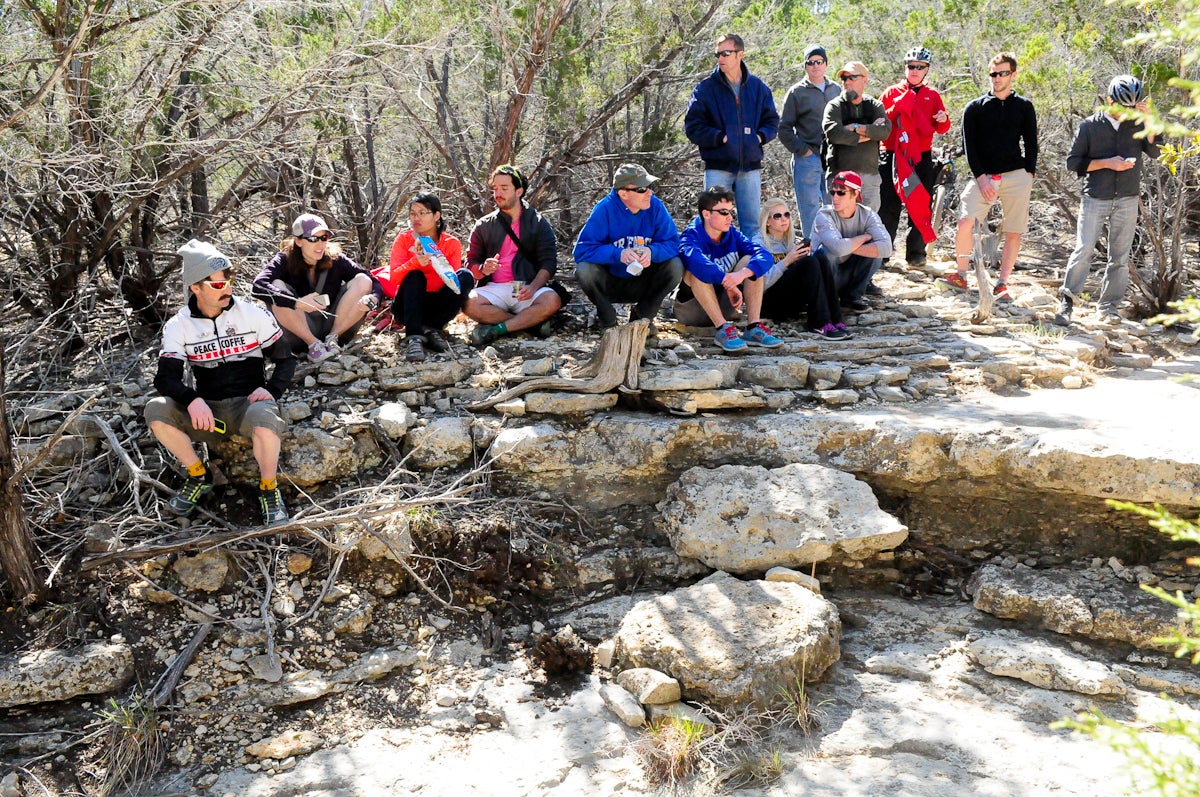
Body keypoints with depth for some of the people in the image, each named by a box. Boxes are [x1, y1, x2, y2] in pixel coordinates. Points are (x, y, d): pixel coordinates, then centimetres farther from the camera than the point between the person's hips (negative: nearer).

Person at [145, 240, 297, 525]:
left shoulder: (254, 314, -1)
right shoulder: (178, 326, 2)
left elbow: (286, 359, 4)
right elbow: (166, 377, -6)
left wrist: (270, 389, -16)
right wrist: (193, 400, -27)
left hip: (249, 403, -2)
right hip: (207, 411, 3)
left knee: (264, 417, -39)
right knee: (156, 410, -25)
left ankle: (269, 489, -13)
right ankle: (199, 476, -2)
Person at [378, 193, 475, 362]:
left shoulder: (452, 243, -1)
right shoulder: (404, 239, -3)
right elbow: (393, 277, -15)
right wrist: (415, 262, -33)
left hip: (437, 306, 1)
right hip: (409, 304, -1)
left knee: (466, 276, -21)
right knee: (414, 275, -30)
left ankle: (431, 329, -21)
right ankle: (413, 337, -39)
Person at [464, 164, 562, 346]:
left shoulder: (538, 223, 10)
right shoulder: (483, 226, 15)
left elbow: (548, 262, 1)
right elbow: (471, 262, 12)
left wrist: (533, 287, -18)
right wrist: (483, 269, -14)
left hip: (526, 289, -1)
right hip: (494, 289, 1)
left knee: (552, 301, -34)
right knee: (468, 303, -32)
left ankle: (496, 329, -25)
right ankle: (532, 322, -21)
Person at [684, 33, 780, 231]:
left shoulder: (758, 87, 9)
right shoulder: (706, 88, 2)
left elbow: (772, 121, 15)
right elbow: (693, 127, -3)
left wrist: (760, 136, -5)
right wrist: (721, 138, -13)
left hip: (751, 165, 3)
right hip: (718, 166, -3)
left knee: (752, 220, 7)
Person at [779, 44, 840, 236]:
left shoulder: (836, 90, 14)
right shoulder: (797, 92, 2)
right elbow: (784, 128, 0)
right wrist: (802, 150, -8)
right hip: (807, 160, -4)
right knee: (810, 209, -3)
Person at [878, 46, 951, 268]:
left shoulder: (933, 96, 12)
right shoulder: (892, 92, 8)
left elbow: (942, 129, 13)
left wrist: (943, 120, -9)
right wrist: (894, 109, -13)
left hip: (922, 158, 2)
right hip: (893, 155, -2)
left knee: (921, 204, 1)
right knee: (888, 206, -4)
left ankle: (916, 253, 10)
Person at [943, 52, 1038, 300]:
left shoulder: (1024, 107, 10)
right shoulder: (974, 108, 7)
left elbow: (1031, 143, 12)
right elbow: (969, 146, 2)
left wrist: (1029, 174, -1)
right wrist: (981, 177, -8)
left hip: (1016, 176, 1)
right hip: (983, 177, -1)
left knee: (1013, 233, -1)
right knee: (965, 222, -19)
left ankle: (1002, 284, 8)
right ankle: (960, 274, -2)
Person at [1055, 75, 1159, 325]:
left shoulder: (1138, 125, 5)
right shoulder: (1090, 126, 0)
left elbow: (1155, 151, -8)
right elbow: (1073, 162, -1)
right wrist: (1107, 163, -12)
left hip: (1127, 201, 3)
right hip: (1095, 198, -2)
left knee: (1120, 257, 5)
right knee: (1084, 250, -11)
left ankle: (1108, 306, 14)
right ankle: (1066, 301, -2)